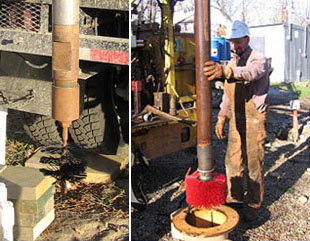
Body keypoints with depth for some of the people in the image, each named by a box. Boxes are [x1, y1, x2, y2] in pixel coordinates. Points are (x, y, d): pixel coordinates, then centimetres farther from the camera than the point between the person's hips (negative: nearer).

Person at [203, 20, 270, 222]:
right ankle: (235, 198, 29)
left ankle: (254, 205, 15)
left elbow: (251, 72, -39)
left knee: (254, 163, 1)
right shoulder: (232, 63, 11)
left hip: (254, 119, -7)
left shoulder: (259, 59, -13)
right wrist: (221, 118, 12)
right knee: (233, 160, 13)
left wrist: (225, 71, -58)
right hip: (236, 119, 7)